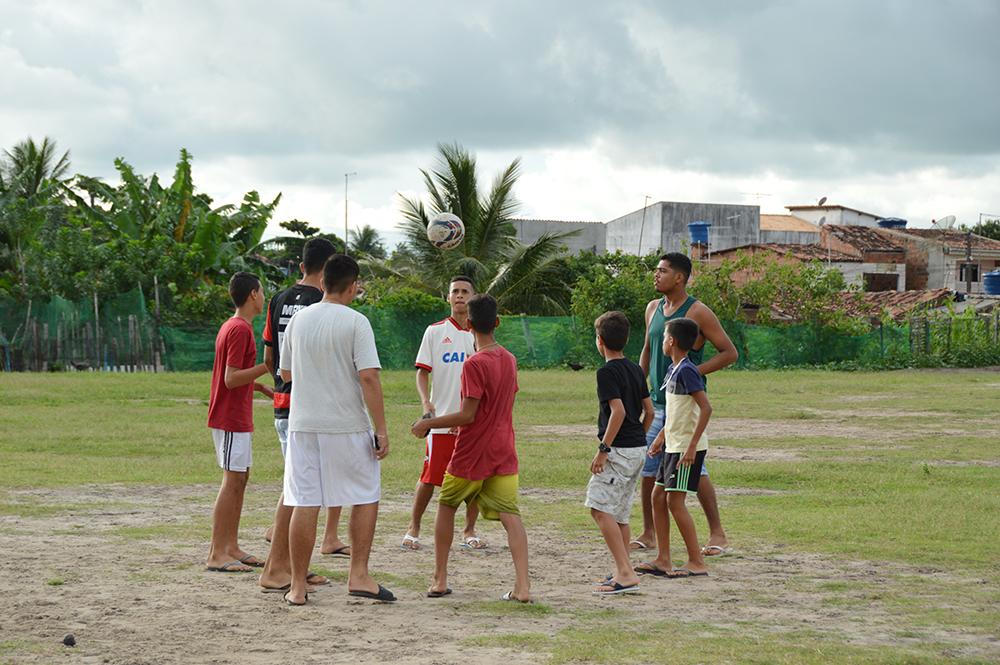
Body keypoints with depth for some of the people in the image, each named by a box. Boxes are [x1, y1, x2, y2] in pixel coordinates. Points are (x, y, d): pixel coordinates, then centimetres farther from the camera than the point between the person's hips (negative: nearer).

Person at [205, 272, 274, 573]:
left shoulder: (231, 326, 15)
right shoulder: (240, 329, -17)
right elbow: (231, 379, -22)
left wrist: (264, 388, 19)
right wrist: (268, 366, -21)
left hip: (237, 417, 10)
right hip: (231, 418, -10)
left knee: (240, 480, 12)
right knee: (232, 481, -9)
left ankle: (232, 548, 15)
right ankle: (217, 554, -9)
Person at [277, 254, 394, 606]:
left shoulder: (298, 319, 5)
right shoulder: (355, 322, -8)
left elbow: (286, 372, 16)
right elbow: (369, 378, -15)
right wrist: (381, 430, -11)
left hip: (303, 424, 4)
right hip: (348, 425, -3)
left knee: (304, 504, 5)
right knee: (365, 498, 12)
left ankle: (298, 585, 7)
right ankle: (358, 575, 7)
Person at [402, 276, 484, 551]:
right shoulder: (435, 331, 4)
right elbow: (422, 371, 2)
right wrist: (426, 402, -12)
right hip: (442, 416, -2)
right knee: (430, 477, -4)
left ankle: (469, 531, 17)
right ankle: (413, 528, 11)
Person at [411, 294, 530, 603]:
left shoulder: (475, 364, -17)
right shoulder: (509, 359, 7)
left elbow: (468, 415, -19)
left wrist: (428, 423, -9)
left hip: (471, 455, -5)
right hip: (504, 453, 5)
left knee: (446, 506, 14)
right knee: (510, 515, -3)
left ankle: (440, 580, 18)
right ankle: (522, 585, -17)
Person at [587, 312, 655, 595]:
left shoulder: (607, 372, -12)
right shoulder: (636, 370, 13)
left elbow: (618, 411, -21)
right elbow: (649, 410, 16)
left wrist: (604, 449, -19)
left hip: (619, 449, -9)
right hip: (638, 449, 9)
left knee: (600, 508, -11)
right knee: (619, 513, 15)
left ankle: (626, 573, -18)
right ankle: (623, 573, 19)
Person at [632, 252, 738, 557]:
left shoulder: (698, 312, -9)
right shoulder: (653, 309, 12)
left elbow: (730, 353, -7)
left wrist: (694, 372, -16)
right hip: (657, 402, 7)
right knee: (647, 467, 6)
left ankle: (717, 535, 0)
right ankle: (648, 534, 17)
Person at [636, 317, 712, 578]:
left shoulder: (687, 371, -17)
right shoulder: (673, 370, 13)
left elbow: (706, 408, -24)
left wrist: (692, 445, -25)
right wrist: (661, 436, 26)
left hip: (688, 448, -10)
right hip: (673, 445, 10)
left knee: (675, 500, -10)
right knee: (658, 497, 10)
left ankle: (697, 563, -6)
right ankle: (663, 560, 15)